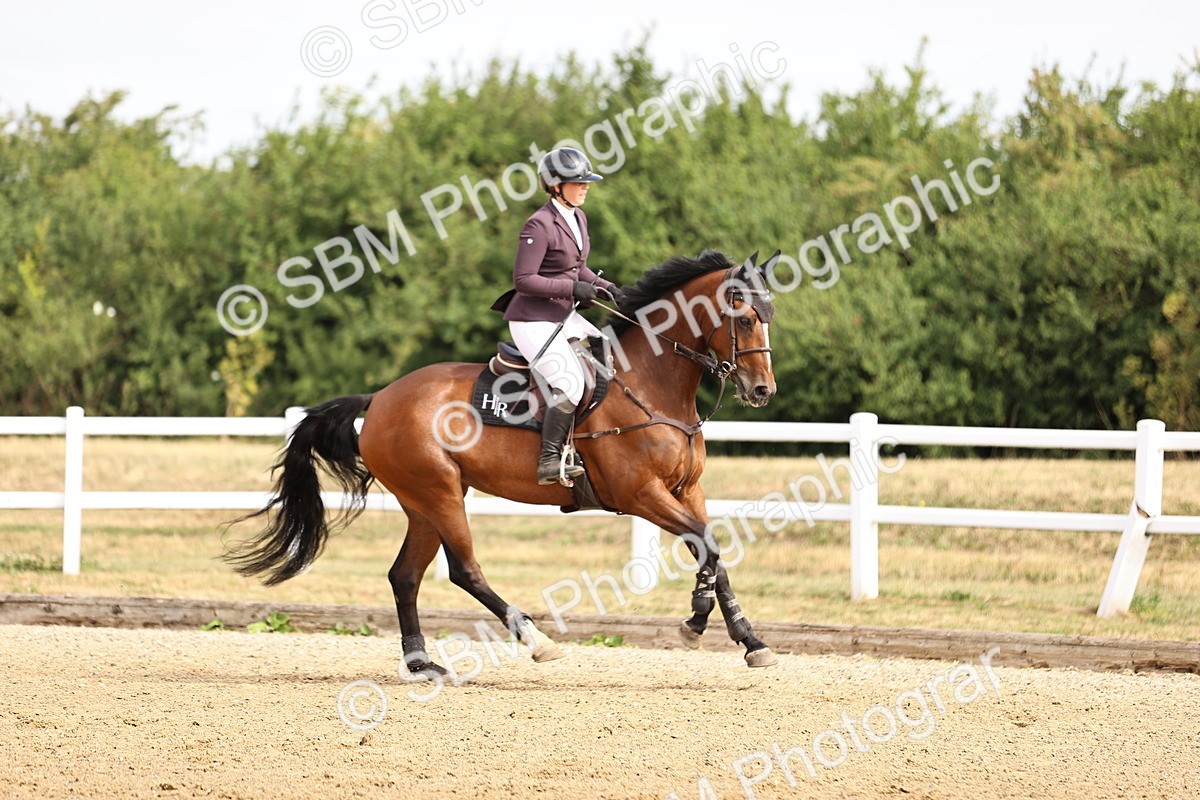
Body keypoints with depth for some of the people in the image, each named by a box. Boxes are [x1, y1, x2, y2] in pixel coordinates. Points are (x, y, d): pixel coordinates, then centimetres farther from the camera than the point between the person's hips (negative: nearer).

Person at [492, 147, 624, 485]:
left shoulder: (578, 217, 9)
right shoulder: (540, 225, -19)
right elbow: (523, 280, -21)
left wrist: (603, 287, 3)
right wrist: (573, 288, -21)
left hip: (565, 317, 10)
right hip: (533, 321, -10)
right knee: (571, 384, -22)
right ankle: (549, 461, -16)